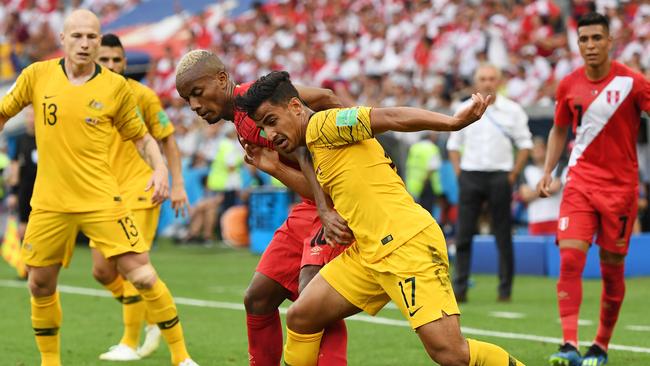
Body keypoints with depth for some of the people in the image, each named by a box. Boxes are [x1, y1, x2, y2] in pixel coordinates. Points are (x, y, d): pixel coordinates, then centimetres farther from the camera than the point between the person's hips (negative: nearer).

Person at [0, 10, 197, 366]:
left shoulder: (115, 86, -2)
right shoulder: (37, 75, 0)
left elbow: (140, 136, 8)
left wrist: (159, 169, -7)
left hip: (101, 199, -2)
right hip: (49, 201, 2)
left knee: (142, 276, -9)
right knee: (40, 286, 8)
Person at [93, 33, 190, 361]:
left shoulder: (142, 96, -5)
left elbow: (167, 139, 1)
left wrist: (177, 185, -5)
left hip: (139, 191, -5)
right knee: (103, 271, 2)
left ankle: (130, 343, -1)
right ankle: (152, 321, 23)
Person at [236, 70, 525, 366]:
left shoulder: (322, 124, -6)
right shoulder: (313, 152, 21)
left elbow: (388, 117, -16)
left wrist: (453, 122, -28)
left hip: (408, 243, -9)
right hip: (368, 253, 9)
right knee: (300, 318, 8)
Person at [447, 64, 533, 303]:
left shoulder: (512, 110, 2)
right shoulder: (464, 109, 8)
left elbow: (525, 144, 5)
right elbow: (454, 144, 14)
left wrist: (513, 174, -1)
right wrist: (459, 172, 4)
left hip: (500, 176, -2)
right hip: (470, 175, 2)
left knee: (503, 237, 0)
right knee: (463, 234, -3)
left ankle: (505, 289, 7)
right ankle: (459, 288, 0)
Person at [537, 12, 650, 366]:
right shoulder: (568, 85, 3)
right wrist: (547, 171, 8)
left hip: (621, 184, -2)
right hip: (581, 180, 2)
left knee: (612, 268, 4)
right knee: (570, 258, -15)